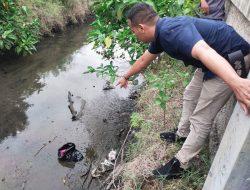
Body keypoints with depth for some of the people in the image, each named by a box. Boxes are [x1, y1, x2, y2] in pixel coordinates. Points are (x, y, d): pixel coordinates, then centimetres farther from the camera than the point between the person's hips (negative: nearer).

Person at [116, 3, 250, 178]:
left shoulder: (173, 31, -30)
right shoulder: (160, 33, 2)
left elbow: (204, 52, -49)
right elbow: (144, 60, 18)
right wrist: (126, 77, 31)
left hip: (231, 62, -9)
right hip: (213, 63, 10)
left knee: (200, 118, -3)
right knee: (190, 96, 23)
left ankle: (179, 164, 12)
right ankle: (183, 134, 42)